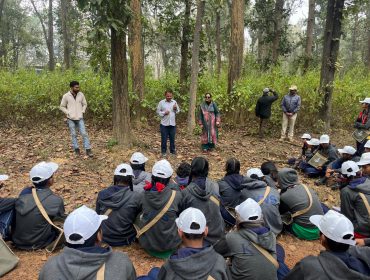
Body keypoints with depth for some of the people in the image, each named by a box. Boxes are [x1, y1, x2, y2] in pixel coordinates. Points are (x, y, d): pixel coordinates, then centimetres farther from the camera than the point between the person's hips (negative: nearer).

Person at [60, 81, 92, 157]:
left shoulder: (81, 95, 2)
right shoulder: (66, 96, -4)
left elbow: (85, 104, 14)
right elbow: (62, 106, 5)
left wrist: (82, 112, 0)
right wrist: (68, 113, -6)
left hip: (80, 118, 1)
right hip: (71, 119, -1)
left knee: (84, 133, -4)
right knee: (73, 134, 6)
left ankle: (88, 149, -1)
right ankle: (76, 149, 17)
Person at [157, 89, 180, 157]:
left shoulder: (174, 102, 7)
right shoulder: (161, 102, -1)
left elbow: (178, 111, 12)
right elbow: (158, 111, 1)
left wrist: (176, 109, -9)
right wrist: (164, 113, -15)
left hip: (172, 124, 3)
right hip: (164, 124, -2)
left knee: (172, 138, 11)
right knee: (164, 138, 4)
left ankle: (172, 150, 25)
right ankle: (163, 151, 16)